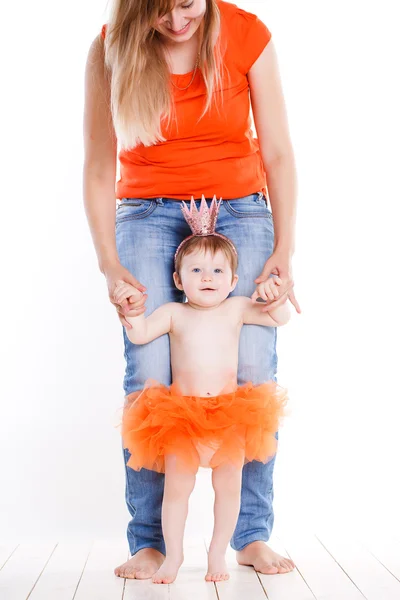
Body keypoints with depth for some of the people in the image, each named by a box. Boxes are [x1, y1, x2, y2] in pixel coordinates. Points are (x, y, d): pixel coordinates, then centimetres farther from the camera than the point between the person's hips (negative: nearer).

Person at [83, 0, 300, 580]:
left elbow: (277, 154, -4)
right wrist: (111, 265, -9)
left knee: (253, 372, -9)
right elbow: (98, 169, -3)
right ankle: (149, 542, -3)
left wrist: (285, 250, -10)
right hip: (148, 213, 0)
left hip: (240, 209, 0)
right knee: (149, 375, -12)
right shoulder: (111, 50, -7)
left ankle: (253, 536, 2)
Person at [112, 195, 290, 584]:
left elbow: (280, 319, 5)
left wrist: (273, 297, -14)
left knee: (228, 485, 4)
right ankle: (173, 555, 15)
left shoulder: (236, 308, 6)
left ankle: (218, 554, 21)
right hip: (181, 413, -1)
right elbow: (140, 334, -4)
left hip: (230, 413, 1)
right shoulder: (173, 313, 3)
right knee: (176, 486, -1)